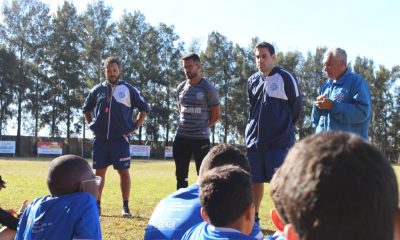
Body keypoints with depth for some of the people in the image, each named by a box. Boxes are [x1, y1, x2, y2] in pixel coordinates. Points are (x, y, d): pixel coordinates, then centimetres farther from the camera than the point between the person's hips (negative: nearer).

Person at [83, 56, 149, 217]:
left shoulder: (128, 90, 1)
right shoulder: (97, 90, 9)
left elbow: (144, 108, 6)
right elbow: (86, 109, 23)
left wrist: (135, 127, 0)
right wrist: (90, 125, 10)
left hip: (120, 138, -3)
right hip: (100, 139, 3)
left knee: (123, 171, -2)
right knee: (99, 172, 8)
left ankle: (125, 207, 5)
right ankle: (97, 205, 16)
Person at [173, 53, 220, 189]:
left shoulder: (208, 89, -7)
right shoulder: (181, 88, 9)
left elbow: (216, 114, -2)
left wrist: (202, 127, 5)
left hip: (201, 138, -5)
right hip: (181, 137, 5)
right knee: (181, 175, 10)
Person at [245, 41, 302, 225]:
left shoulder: (285, 78, -7)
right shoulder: (252, 81, 9)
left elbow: (296, 107, 0)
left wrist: (283, 126, 8)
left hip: (279, 142, -5)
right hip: (254, 141, 5)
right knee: (255, 181, 11)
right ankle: (254, 219, 24)